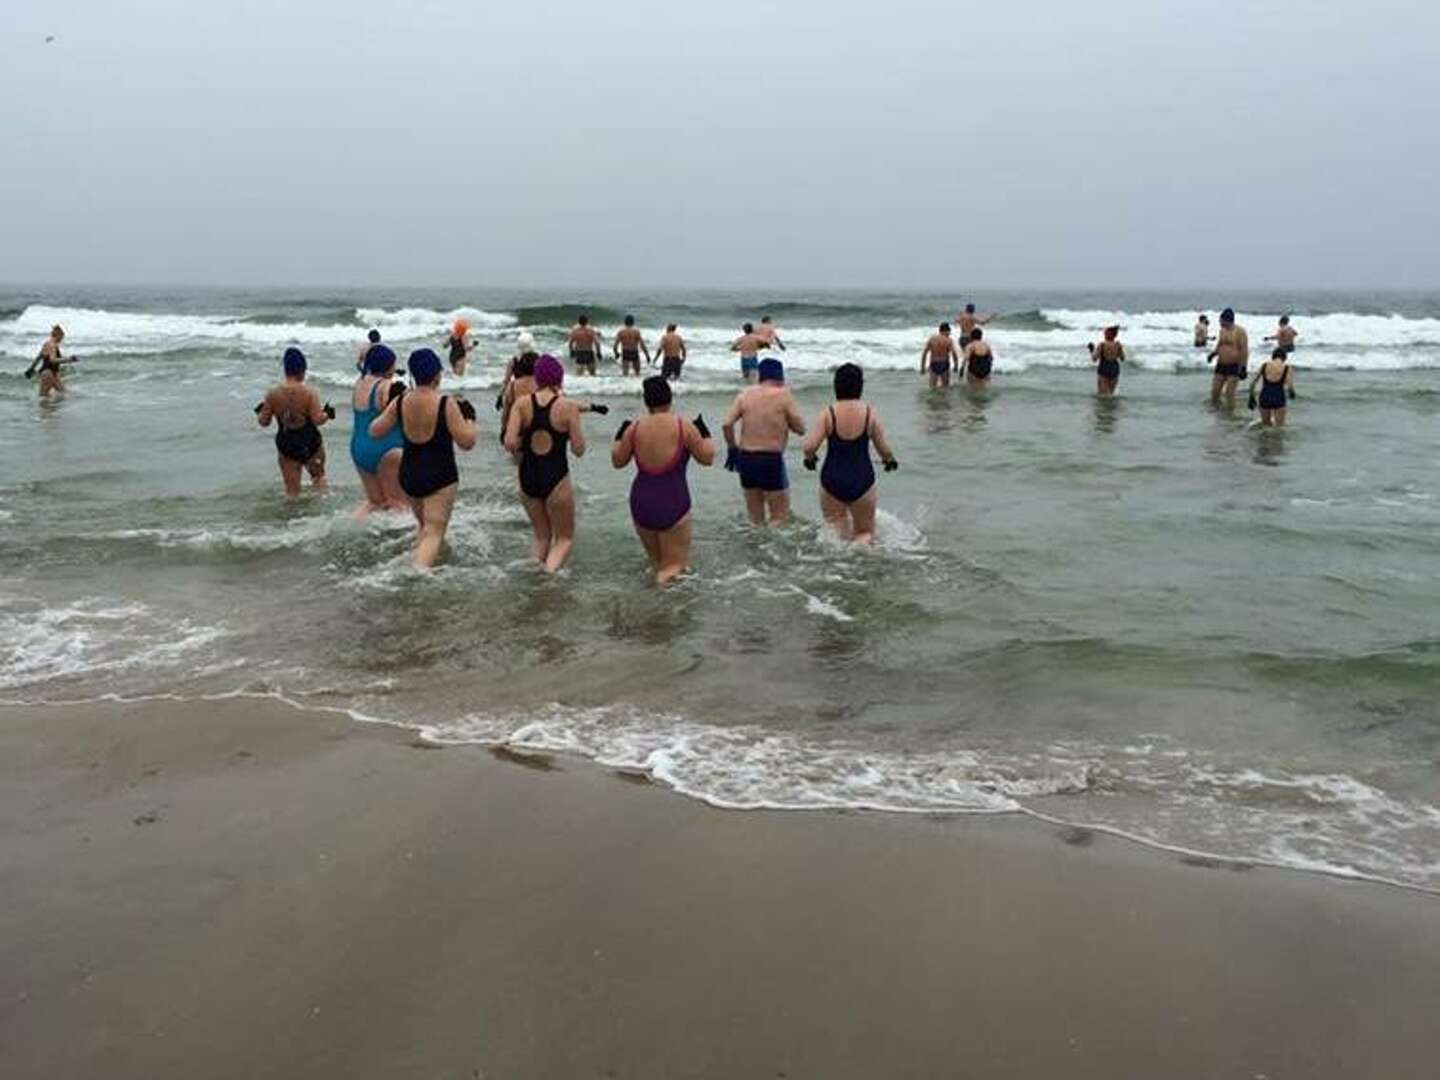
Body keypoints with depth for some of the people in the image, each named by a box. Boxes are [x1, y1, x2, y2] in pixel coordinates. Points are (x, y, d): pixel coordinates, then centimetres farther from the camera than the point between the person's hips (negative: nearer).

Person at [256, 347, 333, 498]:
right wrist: (328, 414, 4)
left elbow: (264, 422, -1)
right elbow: (318, 420, -16)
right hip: (310, 445, -2)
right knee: (318, 476, 24)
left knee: (291, 490, 11)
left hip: (286, 446, 2)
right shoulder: (309, 392, -15)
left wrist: (259, 412, 20)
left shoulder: (272, 394, -7)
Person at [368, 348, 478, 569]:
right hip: (440, 477, -5)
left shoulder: (400, 402, -4)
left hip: (409, 476, 5)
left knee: (423, 524, 28)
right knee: (434, 531, -5)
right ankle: (421, 568, -22)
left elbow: (375, 431, 6)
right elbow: (467, 442, -14)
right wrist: (469, 418, 3)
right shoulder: (446, 404, -16)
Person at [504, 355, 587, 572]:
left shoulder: (522, 404, -4)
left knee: (541, 535, 24)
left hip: (528, 478, 4)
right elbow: (579, 450, -7)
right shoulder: (568, 407, -10)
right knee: (565, 538, 11)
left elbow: (509, 444, -11)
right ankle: (549, 572, -13)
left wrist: (525, 444, 10)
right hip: (556, 479, -3)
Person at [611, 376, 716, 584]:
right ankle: (667, 575, -25)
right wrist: (704, 432, 17)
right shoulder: (683, 426, -7)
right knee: (675, 565, 0)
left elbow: (617, 461, 11)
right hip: (673, 503, -3)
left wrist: (619, 436, 27)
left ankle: (658, 572, -2)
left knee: (656, 561, 23)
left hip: (641, 502, 3)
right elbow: (707, 457, 2)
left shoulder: (634, 429, 0)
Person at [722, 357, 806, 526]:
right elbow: (800, 428, -2)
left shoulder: (745, 394, 5)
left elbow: (727, 423, -5)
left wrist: (731, 448, 7)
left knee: (755, 518, 16)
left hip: (746, 458, 5)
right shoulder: (783, 395, -5)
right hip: (772, 459, -5)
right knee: (780, 518, 4)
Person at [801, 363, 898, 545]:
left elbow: (809, 446, -13)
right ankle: (861, 544, -19)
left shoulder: (828, 413, -7)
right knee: (865, 532, 13)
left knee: (835, 525, 19)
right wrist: (890, 461, 23)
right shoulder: (869, 413, -4)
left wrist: (810, 458, 10)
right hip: (862, 481, 0)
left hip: (832, 481, 0)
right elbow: (885, 450, 0)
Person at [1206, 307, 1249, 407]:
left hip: (1234, 367, -7)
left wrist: (1243, 368, -18)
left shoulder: (1240, 332, -11)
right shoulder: (1222, 331, 10)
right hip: (1221, 366, 7)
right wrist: (1212, 354, 1)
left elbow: (1244, 350, -13)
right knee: (1215, 390, 4)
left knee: (1229, 393, -8)